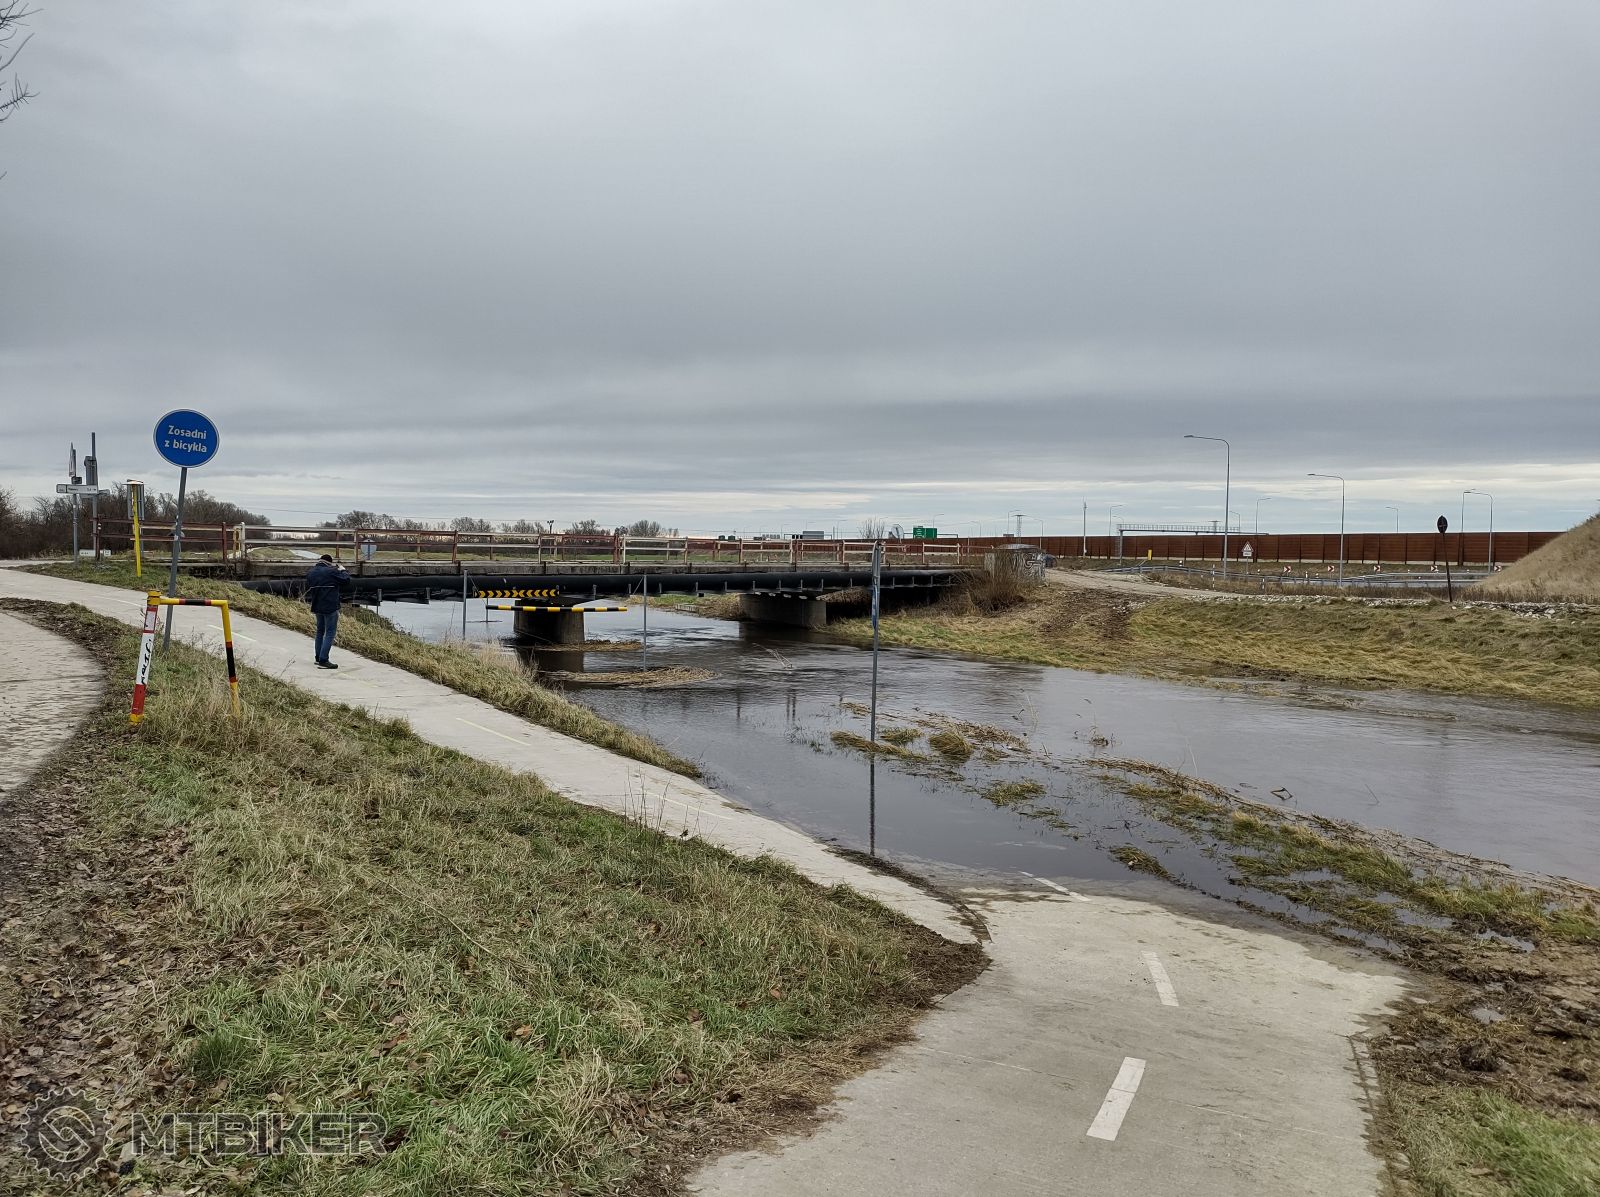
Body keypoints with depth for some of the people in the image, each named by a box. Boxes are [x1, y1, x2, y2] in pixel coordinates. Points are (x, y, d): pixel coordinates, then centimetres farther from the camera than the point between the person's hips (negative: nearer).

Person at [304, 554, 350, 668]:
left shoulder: (310, 572, 7)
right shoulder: (331, 572, -15)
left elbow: (308, 589, 15)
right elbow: (346, 579, -7)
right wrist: (342, 570, 9)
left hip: (317, 606, 8)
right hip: (330, 607, -7)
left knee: (320, 631, 21)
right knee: (330, 633, -5)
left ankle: (318, 658, 26)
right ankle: (323, 661, -12)